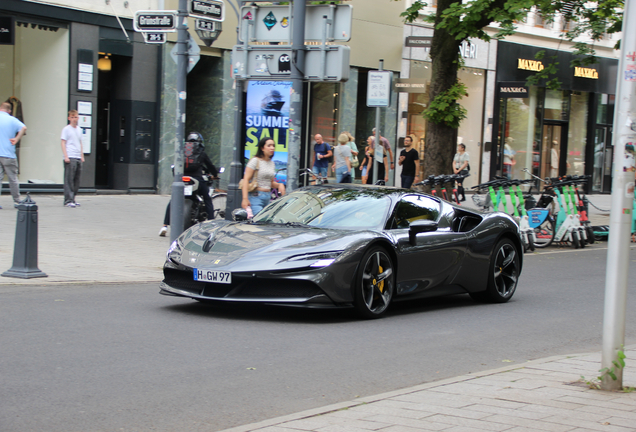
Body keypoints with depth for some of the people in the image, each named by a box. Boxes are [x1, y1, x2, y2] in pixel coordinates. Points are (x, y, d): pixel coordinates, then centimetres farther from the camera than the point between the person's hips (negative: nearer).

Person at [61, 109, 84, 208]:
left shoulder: (79, 129, 18)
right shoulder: (66, 129, 0)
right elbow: (63, 143, -4)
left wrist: (82, 156, 18)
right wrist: (66, 156, -12)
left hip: (78, 158, 6)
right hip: (70, 158, -6)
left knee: (77, 180, 6)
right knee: (69, 179, -9)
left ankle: (72, 199, 13)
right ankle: (68, 200, -10)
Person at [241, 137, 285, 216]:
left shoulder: (272, 163, 16)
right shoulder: (255, 161, -5)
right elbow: (246, 179, -10)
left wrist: (279, 185, 1)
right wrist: (245, 199, -19)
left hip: (268, 197, 7)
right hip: (256, 197, -7)